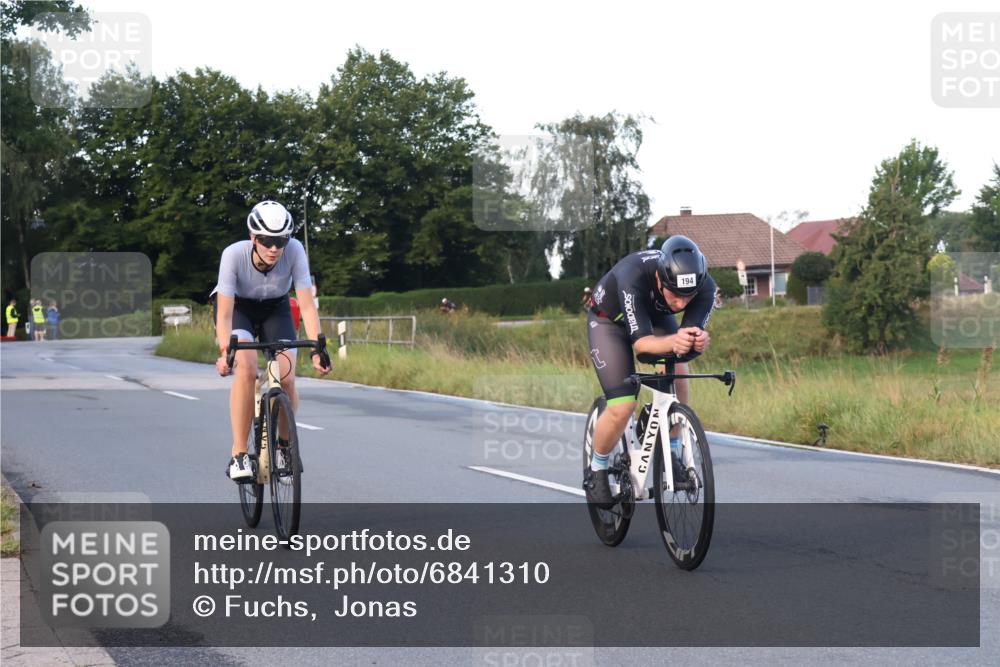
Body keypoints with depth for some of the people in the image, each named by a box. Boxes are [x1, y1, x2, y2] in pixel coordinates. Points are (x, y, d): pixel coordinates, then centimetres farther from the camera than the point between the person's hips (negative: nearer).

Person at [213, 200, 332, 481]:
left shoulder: (294, 251, -30)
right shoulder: (234, 254, -33)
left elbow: (307, 305, -29)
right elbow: (224, 313, -33)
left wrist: (317, 348, -41)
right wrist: (224, 351, -48)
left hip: (275, 309, 2)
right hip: (237, 308, -2)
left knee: (287, 378, -18)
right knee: (246, 368, -29)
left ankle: (284, 445, 11)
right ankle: (238, 455, -20)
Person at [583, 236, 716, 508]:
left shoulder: (705, 286, -31)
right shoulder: (633, 277, -43)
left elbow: (694, 332, -34)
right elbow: (640, 342, -44)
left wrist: (698, 342, -59)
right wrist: (672, 342, -65)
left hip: (656, 317, 4)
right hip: (610, 319, -4)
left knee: (677, 373, -22)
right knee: (622, 407, -17)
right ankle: (596, 471, 9)